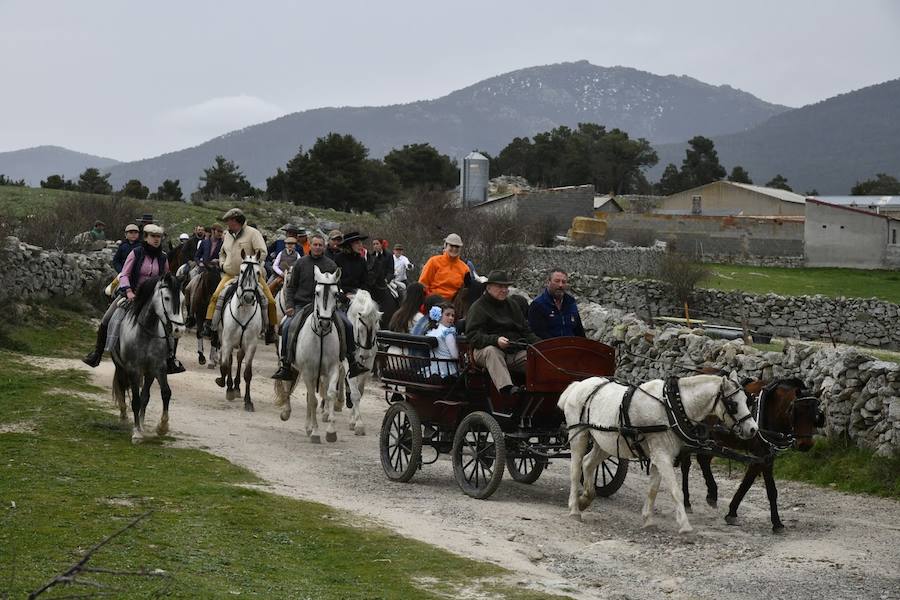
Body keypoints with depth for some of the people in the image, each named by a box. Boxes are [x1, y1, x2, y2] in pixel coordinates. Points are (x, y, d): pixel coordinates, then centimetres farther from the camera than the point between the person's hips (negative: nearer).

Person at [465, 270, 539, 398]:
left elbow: (526, 331, 24)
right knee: (491, 351, -39)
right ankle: (506, 388, -57)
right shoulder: (478, 307, 4)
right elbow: (473, 336, -9)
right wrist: (495, 340, -25)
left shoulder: (512, 306, 26)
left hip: (515, 351, 5)